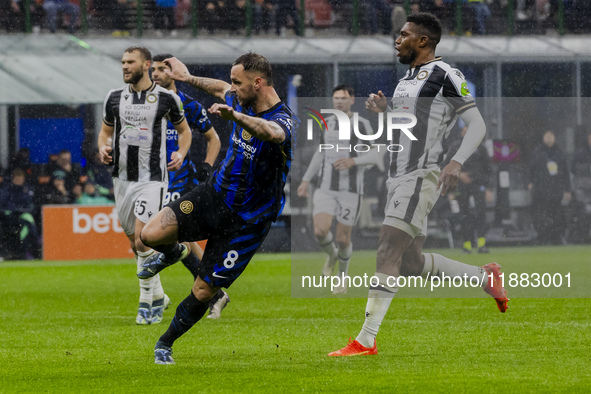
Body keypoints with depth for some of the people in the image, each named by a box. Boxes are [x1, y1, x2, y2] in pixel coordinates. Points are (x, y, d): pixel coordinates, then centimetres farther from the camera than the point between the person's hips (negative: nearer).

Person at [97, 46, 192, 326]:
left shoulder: (167, 98, -3)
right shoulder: (115, 97, 6)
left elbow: (184, 129, 12)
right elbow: (105, 130, 18)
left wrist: (181, 154, -6)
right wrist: (103, 148, -3)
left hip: (152, 178, -5)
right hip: (122, 177, 5)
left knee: (142, 239, -18)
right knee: (135, 243, 10)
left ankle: (146, 302, -7)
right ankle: (158, 297, 28)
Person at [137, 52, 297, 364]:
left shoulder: (284, 121, -25)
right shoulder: (244, 104, -2)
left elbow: (272, 133, -52)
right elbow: (222, 91, 25)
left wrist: (235, 116, -69)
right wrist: (188, 78, 35)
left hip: (246, 222, -5)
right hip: (214, 195, 6)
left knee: (203, 292, -1)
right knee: (151, 235, -16)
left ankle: (166, 343, 25)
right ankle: (175, 253, 21)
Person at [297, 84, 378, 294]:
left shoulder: (362, 124, -8)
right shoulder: (326, 123, 6)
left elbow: (375, 156, -8)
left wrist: (353, 161, -27)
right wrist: (306, 180, 17)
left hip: (351, 190, -3)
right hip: (326, 188, 3)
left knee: (343, 239, 2)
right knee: (320, 232, -17)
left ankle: (342, 279, 32)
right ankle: (332, 255, 20)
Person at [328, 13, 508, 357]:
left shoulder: (444, 76, -7)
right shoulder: (407, 80, 20)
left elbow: (477, 125, -10)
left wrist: (457, 163, -24)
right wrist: (383, 111, 10)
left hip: (422, 177, -10)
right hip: (399, 178, 10)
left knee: (389, 252, -17)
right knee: (411, 263, 12)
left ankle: (367, 340, -20)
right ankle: (485, 277, 29)